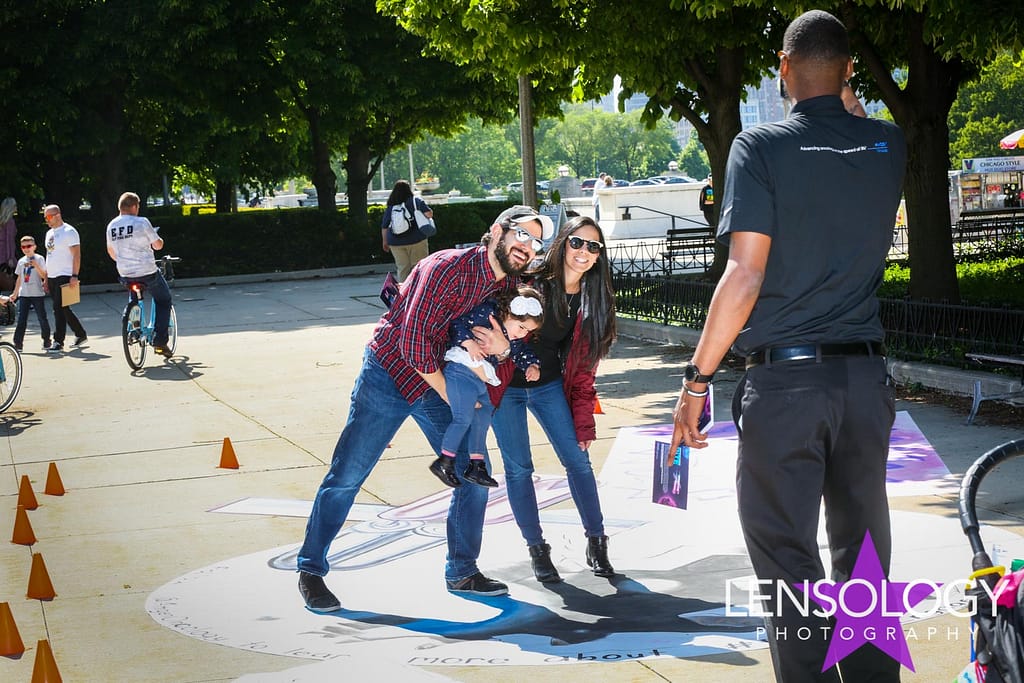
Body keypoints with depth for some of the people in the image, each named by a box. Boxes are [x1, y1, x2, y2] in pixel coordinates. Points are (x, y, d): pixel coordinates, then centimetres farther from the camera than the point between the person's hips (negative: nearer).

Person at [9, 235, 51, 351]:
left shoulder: (39, 259, -2)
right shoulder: (21, 261, 11)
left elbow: (44, 275, -9)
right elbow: (19, 278, 18)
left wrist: (36, 266, -21)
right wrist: (15, 293, 17)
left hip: (37, 294, -4)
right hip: (24, 294, 4)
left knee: (42, 318, 3)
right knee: (21, 319, -1)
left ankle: (46, 341, 13)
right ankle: (18, 343, -1)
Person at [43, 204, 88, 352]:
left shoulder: (69, 232, -9)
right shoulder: (49, 233, 17)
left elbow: (77, 255, -14)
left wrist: (74, 276, -21)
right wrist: (46, 278, 18)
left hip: (64, 277, -9)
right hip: (52, 277, 9)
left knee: (59, 309, -11)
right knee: (63, 309, 13)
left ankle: (58, 341, -9)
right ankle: (81, 335, 24)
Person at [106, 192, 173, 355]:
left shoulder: (111, 226, 5)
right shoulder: (141, 222, -11)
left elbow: (110, 251, 17)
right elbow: (158, 245, -4)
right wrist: (158, 239, 20)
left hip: (125, 275, 5)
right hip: (147, 273, -5)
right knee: (164, 300, 13)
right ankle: (160, 341, 3)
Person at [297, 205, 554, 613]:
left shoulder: (513, 287, -2)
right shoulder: (448, 268, -24)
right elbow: (414, 341, -26)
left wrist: (504, 347, -21)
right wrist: (451, 396, -17)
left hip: (443, 383, 7)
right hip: (390, 375, -7)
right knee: (347, 475, -4)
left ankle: (462, 572, 19)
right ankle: (311, 570, 9)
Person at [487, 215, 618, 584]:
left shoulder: (592, 301, -6)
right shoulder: (530, 283, -21)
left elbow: (584, 366, 0)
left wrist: (584, 423, -1)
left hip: (550, 385, 4)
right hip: (506, 386, -4)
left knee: (578, 460, 0)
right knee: (519, 468, -1)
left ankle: (596, 542, 14)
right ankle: (537, 549, 12)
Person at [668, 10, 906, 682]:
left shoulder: (761, 147, -8)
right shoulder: (889, 146, 5)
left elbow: (745, 276, -15)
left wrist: (697, 379, -9)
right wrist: (839, 102, 27)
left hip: (783, 380, -4)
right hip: (867, 377, 5)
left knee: (787, 555, 1)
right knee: (864, 550, 14)